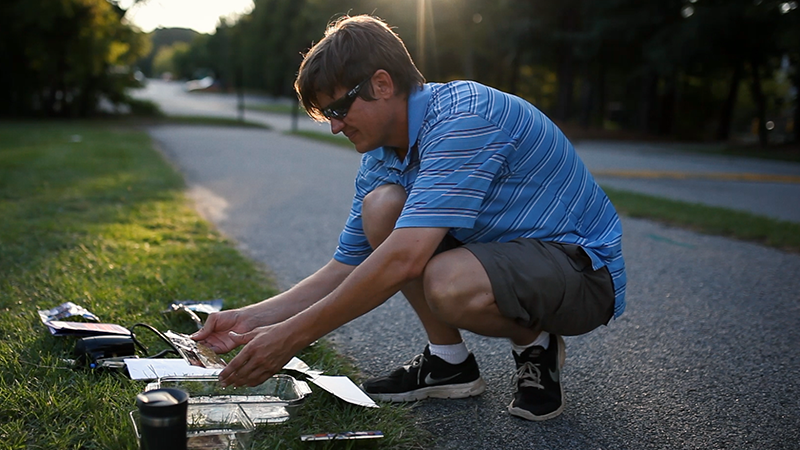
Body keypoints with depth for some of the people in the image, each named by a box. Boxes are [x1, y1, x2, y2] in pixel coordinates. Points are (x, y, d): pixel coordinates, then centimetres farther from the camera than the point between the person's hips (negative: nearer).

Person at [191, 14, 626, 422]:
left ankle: (535, 344, -3)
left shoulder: (463, 116, -26)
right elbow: (346, 269, 9)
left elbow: (404, 259, -34)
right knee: (381, 205, -12)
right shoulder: (380, 161, 2)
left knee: (449, 284, -37)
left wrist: (291, 336, -29)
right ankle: (448, 359, 1)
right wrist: (251, 318, -1)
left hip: (584, 270, -8)